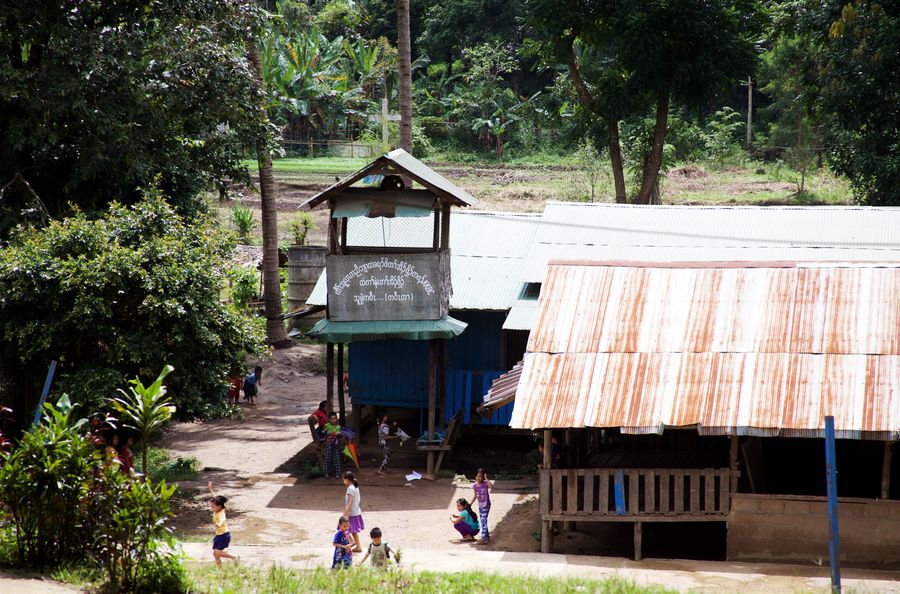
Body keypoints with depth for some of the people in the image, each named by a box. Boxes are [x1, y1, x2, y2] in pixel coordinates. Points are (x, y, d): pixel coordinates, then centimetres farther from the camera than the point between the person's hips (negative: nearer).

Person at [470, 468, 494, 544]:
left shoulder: (485, 483, -14)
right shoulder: (474, 485, 2)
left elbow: (491, 486, -37)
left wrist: (486, 478, -29)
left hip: (486, 505, -7)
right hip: (480, 505, 7)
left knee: (483, 521, -15)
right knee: (483, 521, 15)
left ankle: (484, 538, -18)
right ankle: (487, 537, 27)